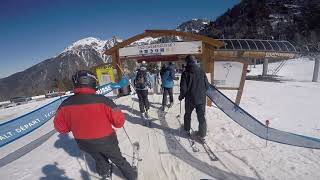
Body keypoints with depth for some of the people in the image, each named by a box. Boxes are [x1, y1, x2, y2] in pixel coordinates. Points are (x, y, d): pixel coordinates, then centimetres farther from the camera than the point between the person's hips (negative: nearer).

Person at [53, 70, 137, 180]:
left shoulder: (66, 104, -16)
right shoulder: (102, 100, -29)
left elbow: (60, 126, -2)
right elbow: (119, 121, -22)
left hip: (85, 144, 4)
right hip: (106, 141, -3)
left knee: (99, 158, 33)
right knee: (118, 159, 22)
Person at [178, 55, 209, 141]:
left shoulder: (185, 73, -11)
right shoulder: (202, 72, -1)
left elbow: (183, 88, -13)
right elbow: (207, 85, 5)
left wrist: (181, 96, 5)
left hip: (190, 99, -2)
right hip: (201, 98, 2)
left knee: (187, 114, 21)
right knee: (201, 116, 11)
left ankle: (187, 129, 38)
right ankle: (202, 134, 20)